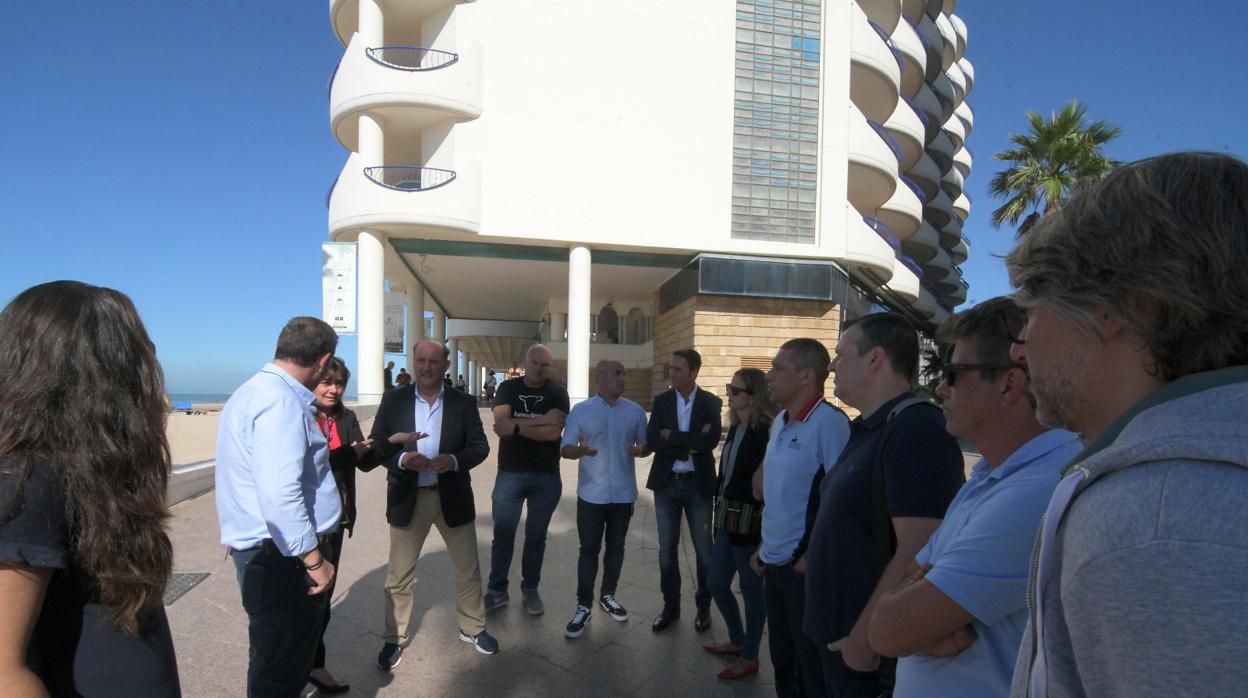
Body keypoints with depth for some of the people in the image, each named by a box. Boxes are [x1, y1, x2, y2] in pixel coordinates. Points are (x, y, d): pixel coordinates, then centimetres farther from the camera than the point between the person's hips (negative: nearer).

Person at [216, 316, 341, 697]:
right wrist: (313, 559, -19)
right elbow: (279, 494, -29)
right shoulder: (282, 401, -21)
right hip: (282, 556, -10)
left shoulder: (254, 390, 12)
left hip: (263, 551, 10)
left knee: (278, 661, 22)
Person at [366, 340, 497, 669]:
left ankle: (472, 628, 32)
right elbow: (376, 445, -2)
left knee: (468, 569, 13)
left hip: (452, 496, 1)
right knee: (399, 575, 10)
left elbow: (480, 445, -2)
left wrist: (455, 460, -21)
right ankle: (394, 639, 28)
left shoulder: (463, 402, 0)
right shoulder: (393, 400, 0)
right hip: (407, 498, 0)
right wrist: (401, 458, -21)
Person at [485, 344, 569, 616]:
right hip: (509, 473, 1)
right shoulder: (508, 388, 1)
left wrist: (516, 426, -19)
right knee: (503, 532, 7)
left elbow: (554, 433, -16)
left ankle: (531, 589, 25)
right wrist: (541, 421, -18)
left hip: (546, 476, 0)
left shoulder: (557, 393, -2)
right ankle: (497, 590, 20)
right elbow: (500, 423, -15)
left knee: (536, 535, 11)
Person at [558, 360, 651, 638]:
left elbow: (647, 446, 7)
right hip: (591, 494, -2)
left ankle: (607, 596, 31)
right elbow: (565, 449, -4)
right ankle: (584, 606, 12)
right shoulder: (580, 411, -4)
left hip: (623, 493, 2)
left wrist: (640, 450, -17)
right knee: (588, 550, 3)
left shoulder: (635, 411, 1)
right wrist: (580, 450, -27)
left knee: (616, 547, 14)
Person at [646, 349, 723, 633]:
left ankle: (704, 606, 26)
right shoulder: (661, 401, 2)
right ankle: (671, 606, 26)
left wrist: (672, 436, -15)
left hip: (698, 484, -2)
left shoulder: (711, 402, -4)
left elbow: (711, 440, -19)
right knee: (667, 549, 10)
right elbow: (652, 440, -9)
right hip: (666, 483, 2)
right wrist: (689, 446, -17)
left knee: (704, 549, 8)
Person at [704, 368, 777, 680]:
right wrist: (719, 509, 13)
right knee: (716, 584, 17)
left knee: (751, 590, 8)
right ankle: (737, 641, 39)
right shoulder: (736, 428, 8)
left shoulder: (764, 432, -18)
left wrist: (756, 523, -18)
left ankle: (750, 658, 26)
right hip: (727, 517, 9)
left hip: (748, 520, -9)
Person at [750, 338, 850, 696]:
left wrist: (813, 558, -16)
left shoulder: (829, 422, -19)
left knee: (812, 668, 10)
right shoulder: (779, 422, 8)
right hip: (775, 565, 8)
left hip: (806, 568, -7)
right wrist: (764, 547, 14)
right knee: (782, 660, 21)